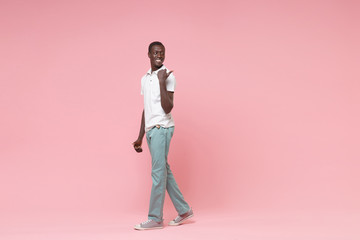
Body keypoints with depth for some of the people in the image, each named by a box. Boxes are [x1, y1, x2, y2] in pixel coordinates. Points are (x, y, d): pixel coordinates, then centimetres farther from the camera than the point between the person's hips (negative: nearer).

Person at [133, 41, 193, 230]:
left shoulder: (168, 76, -7)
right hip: (150, 130, 8)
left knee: (158, 173, -5)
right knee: (164, 172, 11)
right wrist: (140, 137, 19)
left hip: (162, 128, -8)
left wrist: (162, 82, -21)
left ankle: (155, 218, 2)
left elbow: (168, 108, -17)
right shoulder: (145, 78, 16)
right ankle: (184, 210, 21)